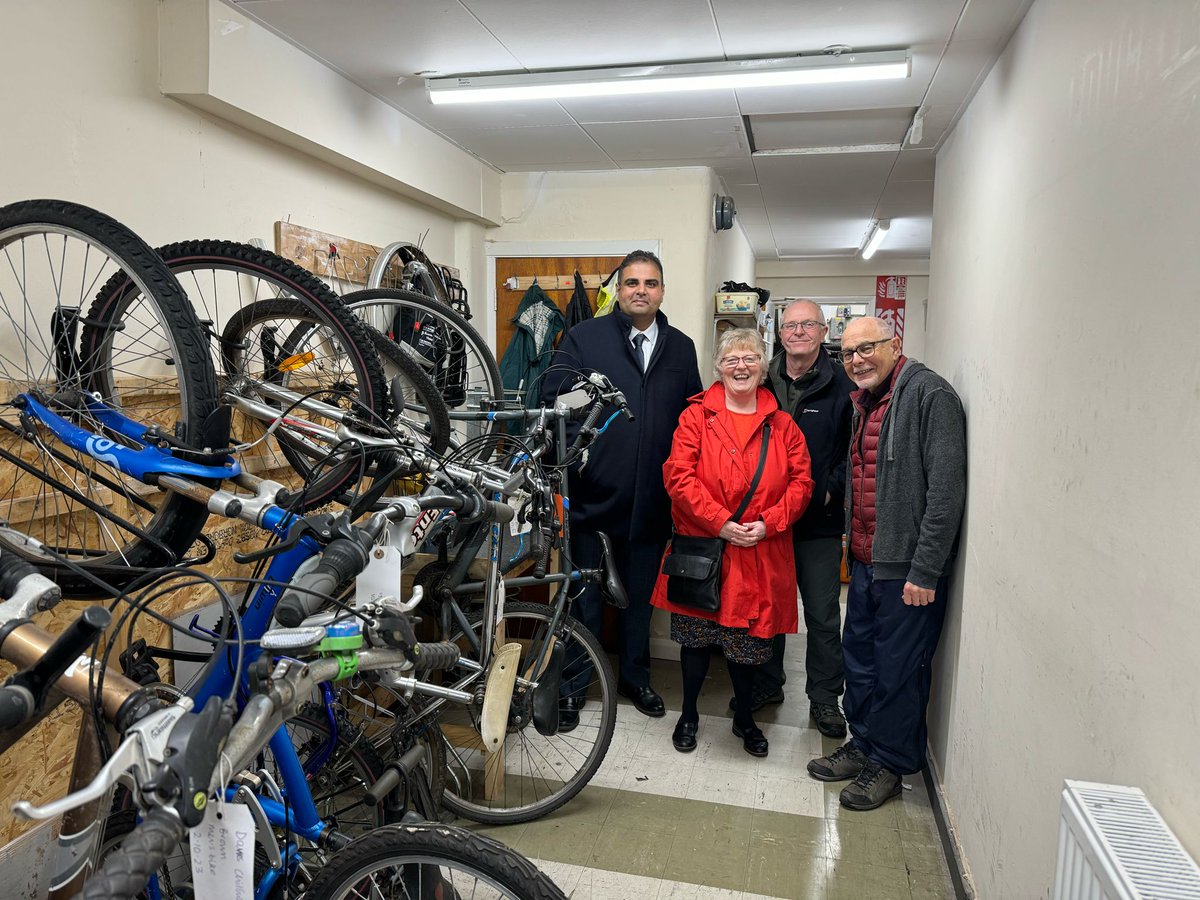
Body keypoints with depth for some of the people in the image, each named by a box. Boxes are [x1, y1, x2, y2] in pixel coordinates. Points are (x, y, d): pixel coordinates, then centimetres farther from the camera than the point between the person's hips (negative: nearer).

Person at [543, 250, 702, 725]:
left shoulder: (681, 348, 7)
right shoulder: (584, 337, -3)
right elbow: (553, 400, -6)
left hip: (652, 501, 3)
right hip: (593, 494, -3)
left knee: (639, 595, 18)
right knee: (585, 597, 10)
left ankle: (635, 677, 37)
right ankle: (571, 686, 27)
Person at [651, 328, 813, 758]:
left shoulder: (782, 425, 7)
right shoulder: (696, 416, -1)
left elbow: (801, 481, 4)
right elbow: (679, 475, -10)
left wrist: (767, 524, -11)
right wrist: (721, 522, -16)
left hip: (761, 555, 2)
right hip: (701, 549, -1)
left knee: (749, 638, 10)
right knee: (697, 635, 10)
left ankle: (744, 716, 35)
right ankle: (689, 713, 32)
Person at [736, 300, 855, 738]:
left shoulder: (842, 385, -4)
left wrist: (831, 489, -12)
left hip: (819, 521, -3)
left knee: (823, 614, 6)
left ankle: (824, 697, 23)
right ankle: (766, 683, 33)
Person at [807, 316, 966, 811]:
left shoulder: (930, 395, -15)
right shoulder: (864, 401, 13)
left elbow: (946, 489, -20)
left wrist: (925, 571, -20)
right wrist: (853, 548, 17)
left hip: (907, 567, -8)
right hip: (865, 561, 9)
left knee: (898, 669, 6)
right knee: (858, 657, 19)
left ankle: (890, 762, 24)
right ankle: (863, 743, 36)